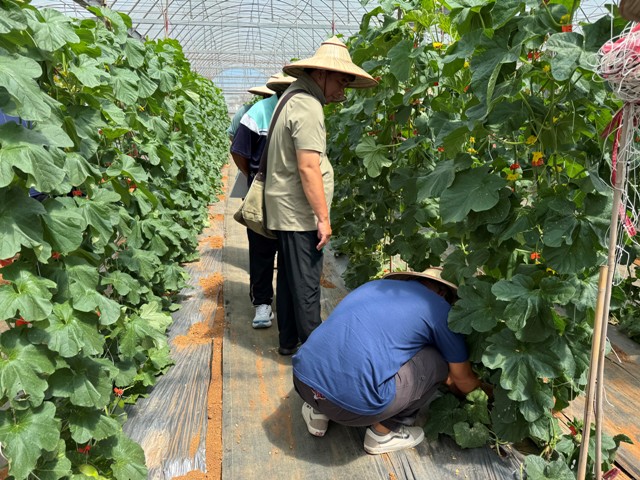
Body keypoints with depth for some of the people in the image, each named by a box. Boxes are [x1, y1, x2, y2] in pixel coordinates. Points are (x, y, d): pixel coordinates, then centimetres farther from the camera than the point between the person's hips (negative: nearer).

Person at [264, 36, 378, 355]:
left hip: (284, 210, 10)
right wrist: (323, 218, -18)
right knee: (306, 284, -1)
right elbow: (308, 167, -22)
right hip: (299, 214, -10)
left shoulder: (294, 98, 15)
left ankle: (288, 341, 30)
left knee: (290, 278, 17)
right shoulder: (308, 106, -16)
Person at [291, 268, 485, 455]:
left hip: (301, 380, 7)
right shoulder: (439, 309, 7)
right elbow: (464, 380, 20)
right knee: (436, 361, 11)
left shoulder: (376, 284, 23)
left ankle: (318, 412, 23)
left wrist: (447, 381, 49)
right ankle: (383, 433, 18)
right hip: (352, 403, -7)